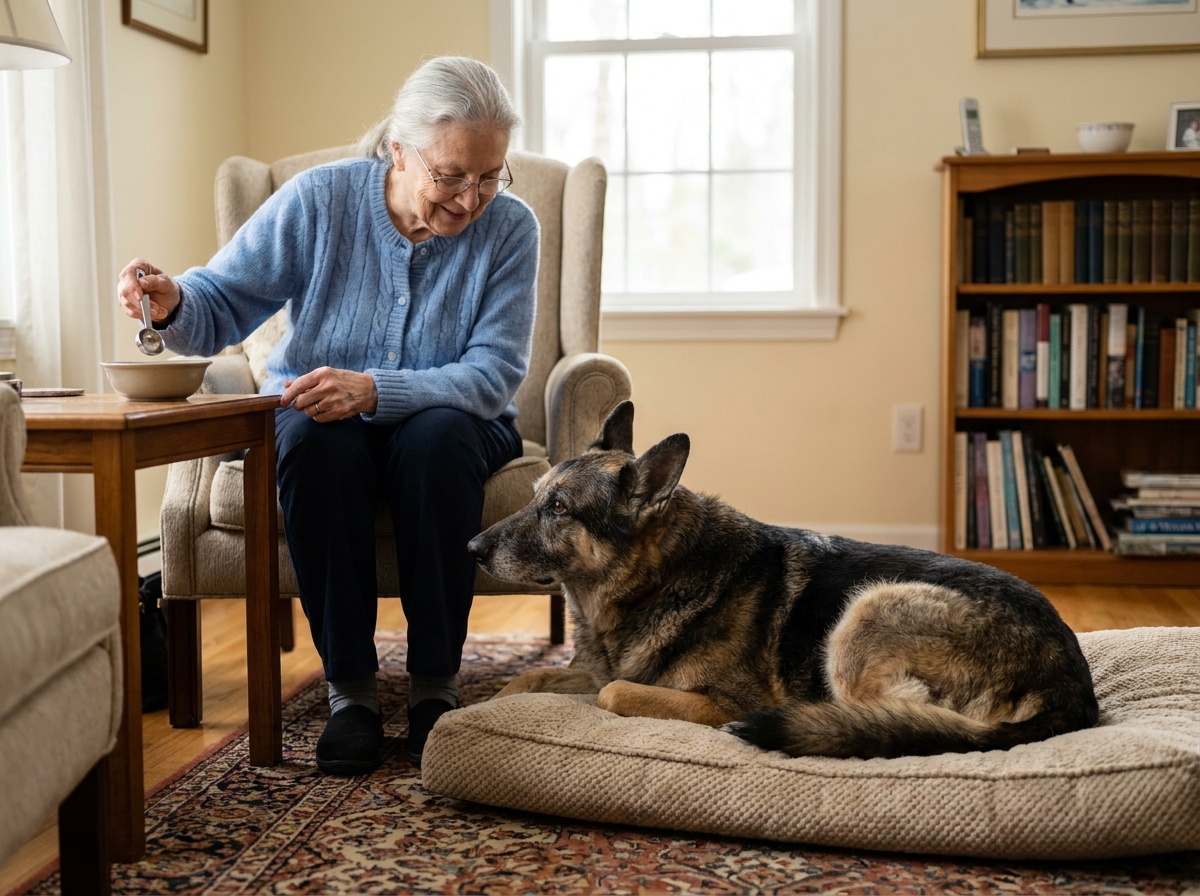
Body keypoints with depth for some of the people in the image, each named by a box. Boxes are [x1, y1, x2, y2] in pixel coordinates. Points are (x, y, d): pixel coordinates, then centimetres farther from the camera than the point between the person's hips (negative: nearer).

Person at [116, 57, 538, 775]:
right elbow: (223, 303, -8)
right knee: (317, 445, -35)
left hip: (447, 419, 0)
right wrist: (173, 304, -33)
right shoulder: (320, 198, -11)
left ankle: (437, 681, -22)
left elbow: (494, 372, -19)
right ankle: (350, 683, -22)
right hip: (315, 413, 0)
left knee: (438, 439, -35)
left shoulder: (510, 226, -12)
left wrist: (373, 390, -34)